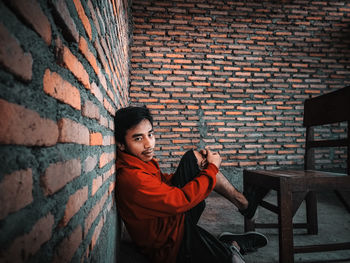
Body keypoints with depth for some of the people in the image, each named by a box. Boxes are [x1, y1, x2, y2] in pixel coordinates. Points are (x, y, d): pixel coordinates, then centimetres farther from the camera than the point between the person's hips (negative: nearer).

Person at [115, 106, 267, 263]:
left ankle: (243, 202, 12)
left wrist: (198, 167, -6)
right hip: (172, 247, -9)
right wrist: (213, 168, -15)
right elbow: (182, 200, -28)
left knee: (194, 157, 4)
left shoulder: (141, 160, -1)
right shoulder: (132, 178, -32)